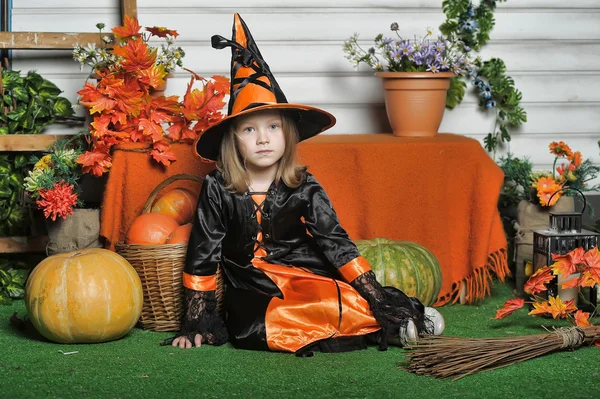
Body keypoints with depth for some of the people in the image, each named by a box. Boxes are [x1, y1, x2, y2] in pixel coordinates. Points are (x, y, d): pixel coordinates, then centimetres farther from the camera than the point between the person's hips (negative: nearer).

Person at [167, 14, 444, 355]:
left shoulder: (304, 188, 0)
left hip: (304, 280, 0)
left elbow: (336, 244, -2)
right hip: (252, 297, 0)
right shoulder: (218, 190, -1)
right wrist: (195, 324, 0)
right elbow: (202, 257, 3)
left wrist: (377, 298, -11)